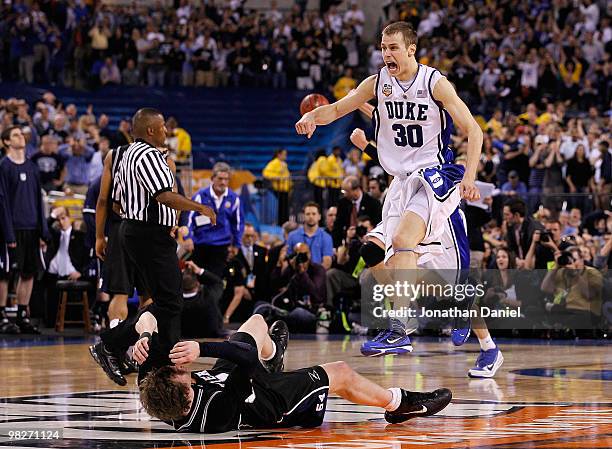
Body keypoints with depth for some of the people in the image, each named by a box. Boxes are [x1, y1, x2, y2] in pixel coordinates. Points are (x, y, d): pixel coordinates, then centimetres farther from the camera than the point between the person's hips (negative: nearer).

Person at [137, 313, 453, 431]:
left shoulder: (158, 393, -33)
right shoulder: (217, 409, -49)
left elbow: (149, 320, -26)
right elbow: (247, 357, -48)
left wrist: (147, 339, -46)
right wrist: (201, 348, -52)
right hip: (272, 400, -6)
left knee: (257, 323, 25)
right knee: (340, 374, 13)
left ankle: (271, 353, 64)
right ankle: (399, 404, 41)